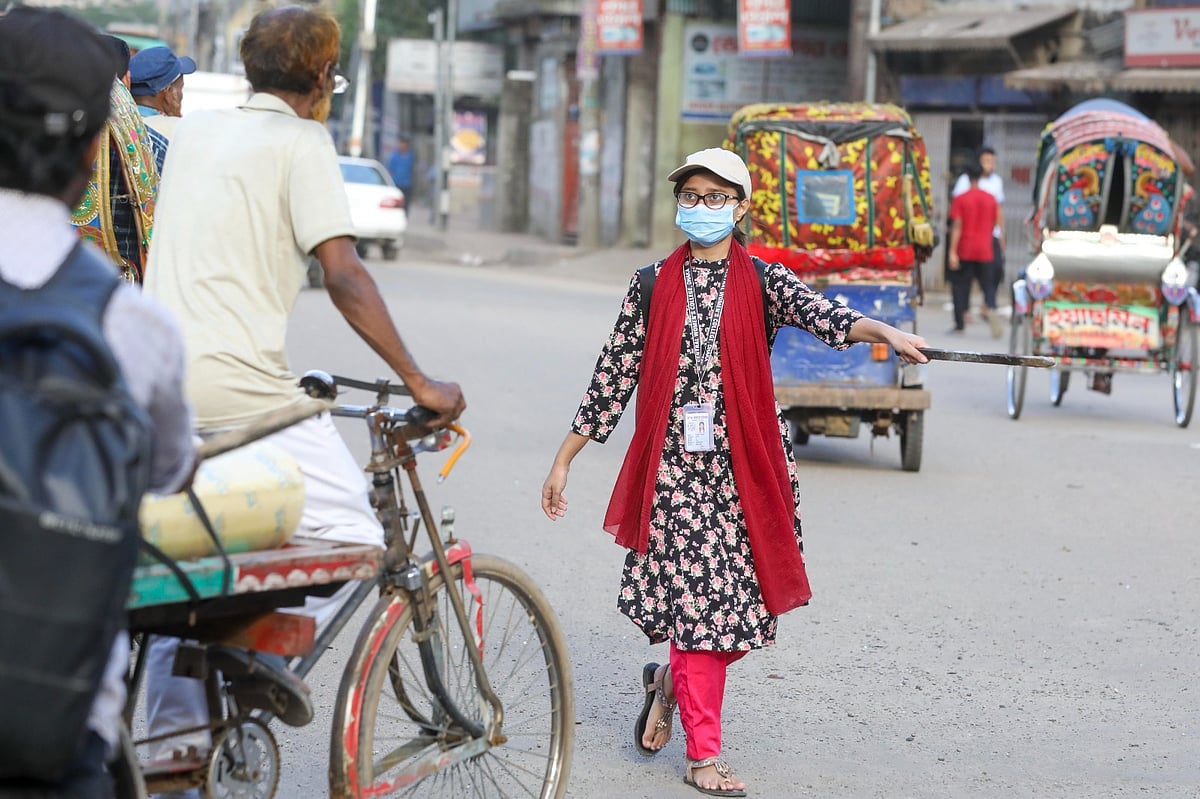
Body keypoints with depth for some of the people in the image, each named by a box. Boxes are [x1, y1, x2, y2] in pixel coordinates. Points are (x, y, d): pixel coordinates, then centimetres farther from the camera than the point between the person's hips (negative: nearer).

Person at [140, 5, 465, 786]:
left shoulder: (192, 130, 17)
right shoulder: (302, 143, -4)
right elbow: (343, 274, -13)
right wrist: (420, 382, -12)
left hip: (160, 377, 8)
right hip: (240, 384, -8)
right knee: (352, 531, -1)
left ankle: (174, 738, 17)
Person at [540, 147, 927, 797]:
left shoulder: (762, 284, 5)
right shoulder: (653, 286, 6)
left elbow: (821, 314, -15)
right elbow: (613, 376, 9)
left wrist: (885, 332, -37)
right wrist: (563, 460, 9)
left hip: (743, 467, 1)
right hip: (674, 466, -1)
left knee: (745, 604, 3)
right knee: (700, 600, -7)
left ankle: (671, 682, 33)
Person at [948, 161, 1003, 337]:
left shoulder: (960, 199, -8)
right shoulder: (991, 199, 3)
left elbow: (957, 226, -12)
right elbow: (996, 222, 11)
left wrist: (952, 251, -13)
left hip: (964, 250, -3)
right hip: (985, 250, 3)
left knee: (960, 285, 8)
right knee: (987, 284, 9)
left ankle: (960, 324, 8)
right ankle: (991, 309, -21)